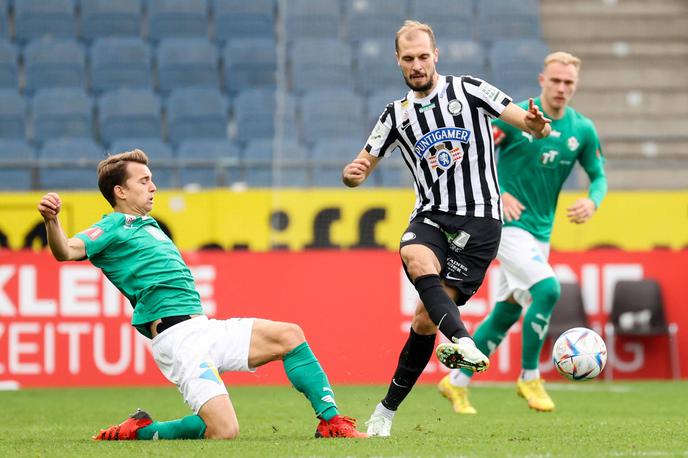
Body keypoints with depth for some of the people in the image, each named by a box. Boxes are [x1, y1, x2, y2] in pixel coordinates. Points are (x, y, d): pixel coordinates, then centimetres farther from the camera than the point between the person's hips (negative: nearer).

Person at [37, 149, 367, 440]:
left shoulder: (149, 225, 24)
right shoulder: (113, 228, -3)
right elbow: (66, 251, -22)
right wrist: (51, 221, -40)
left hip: (204, 329, 9)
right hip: (178, 338, -9)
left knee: (288, 335, 8)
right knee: (223, 431, -22)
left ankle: (330, 421, 11)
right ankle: (138, 430, -3)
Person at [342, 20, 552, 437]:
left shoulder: (468, 91, 2)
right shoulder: (397, 115, 12)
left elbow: (529, 124, -1)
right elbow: (360, 169, 16)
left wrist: (538, 124, -27)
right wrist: (352, 173, -10)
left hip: (478, 221, -3)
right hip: (431, 217, 3)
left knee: (426, 321, -8)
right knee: (415, 256, -35)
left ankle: (388, 409, 6)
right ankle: (462, 341, -51)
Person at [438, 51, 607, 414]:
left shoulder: (582, 130, 3)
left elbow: (599, 176, 13)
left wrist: (592, 201, -9)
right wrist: (497, 194, -17)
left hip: (541, 231, 6)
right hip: (507, 223, -6)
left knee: (507, 313, 10)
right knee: (547, 289, -24)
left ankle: (457, 382, 25)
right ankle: (529, 377, -9)